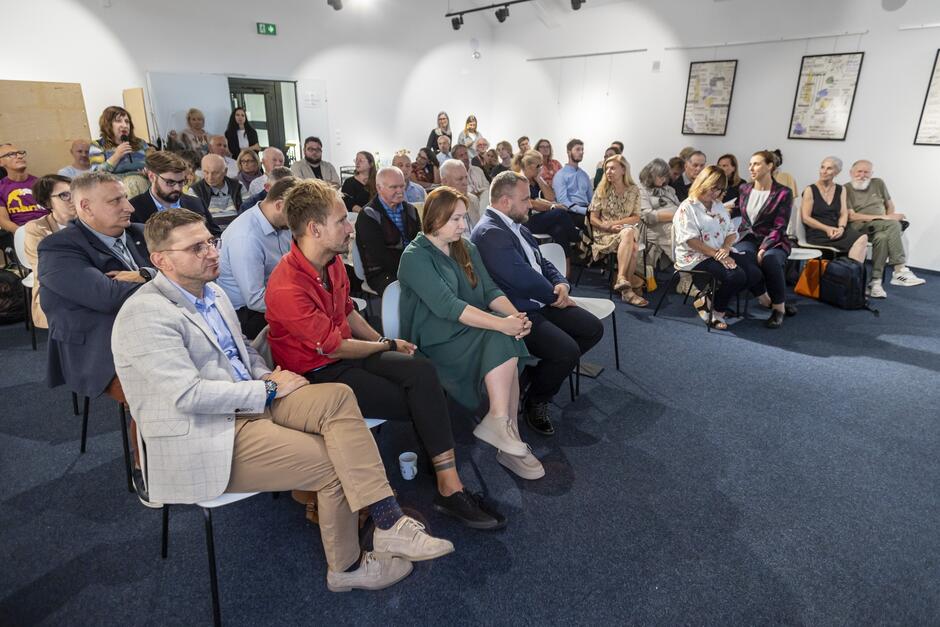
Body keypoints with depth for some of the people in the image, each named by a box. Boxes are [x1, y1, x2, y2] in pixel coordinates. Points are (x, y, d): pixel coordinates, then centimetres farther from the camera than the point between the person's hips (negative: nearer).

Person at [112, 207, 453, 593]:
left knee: (337, 397, -17)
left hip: (250, 401, 8)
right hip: (209, 439, -8)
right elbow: (187, 395, -22)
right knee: (335, 462, -15)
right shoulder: (145, 315, -14)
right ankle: (346, 567, 10)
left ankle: (389, 522, -19)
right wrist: (269, 389, -15)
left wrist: (267, 376, 3)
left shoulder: (212, 293, 13)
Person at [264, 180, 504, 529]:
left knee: (422, 371, -21)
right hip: (318, 375, -7)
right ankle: (448, 486, 1)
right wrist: (386, 346, -4)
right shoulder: (287, 289, -24)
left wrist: (384, 340, 8)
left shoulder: (332, 261, 4)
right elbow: (335, 347, -18)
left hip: (345, 355, 7)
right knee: (419, 401, -18)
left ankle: (450, 485, -19)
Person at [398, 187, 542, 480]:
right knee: (501, 340, -28)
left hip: (473, 331, 6)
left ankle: (505, 432, -19)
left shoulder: (467, 249, 15)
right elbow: (447, 305, -22)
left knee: (505, 344, -25)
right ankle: (501, 422, -23)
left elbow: (490, 290, 6)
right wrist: (502, 323, -30)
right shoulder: (415, 257, -10)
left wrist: (515, 315, -16)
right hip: (435, 340, -6)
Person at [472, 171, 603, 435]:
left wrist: (562, 283, -4)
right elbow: (524, 279, -23)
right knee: (567, 350, -23)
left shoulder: (515, 225, 12)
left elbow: (542, 262, 17)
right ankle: (535, 402, 4)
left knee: (593, 328, 4)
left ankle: (549, 371, 20)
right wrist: (555, 296, -7)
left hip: (540, 302, 10)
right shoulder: (489, 232, -20)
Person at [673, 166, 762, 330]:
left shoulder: (719, 206, 19)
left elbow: (732, 232, 14)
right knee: (736, 276, -29)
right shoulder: (687, 208, -5)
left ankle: (708, 300, -6)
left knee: (755, 274, -15)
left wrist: (725, 248, -9)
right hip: (697, 257, -8)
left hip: (723, 253, 8)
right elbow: (691, 241, -15)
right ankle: (717, 311, -3)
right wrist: (717, 255, -21)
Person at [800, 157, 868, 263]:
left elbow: (843, 214, 10)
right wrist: (826, 229, -15)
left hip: (836, 231, 5)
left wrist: (841, 228, -12)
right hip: (817, 233, -5)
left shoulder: (841, 190, 17)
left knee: (863, 238, -27)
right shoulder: (810, 190, 3)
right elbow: (806, 218, -3)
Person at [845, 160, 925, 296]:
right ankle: (900, 271, -33)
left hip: (881, 228, 4)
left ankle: (876, 282, -34)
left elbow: (890, 205, 25)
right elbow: (851, 216, -11)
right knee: (894, 225, -32)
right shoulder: (846, 190, -1)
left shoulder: (878, 184, 16)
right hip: (859, 227, -4)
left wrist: (890, 217, 2)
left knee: (882, 237, -34)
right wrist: (883, 218, -17)